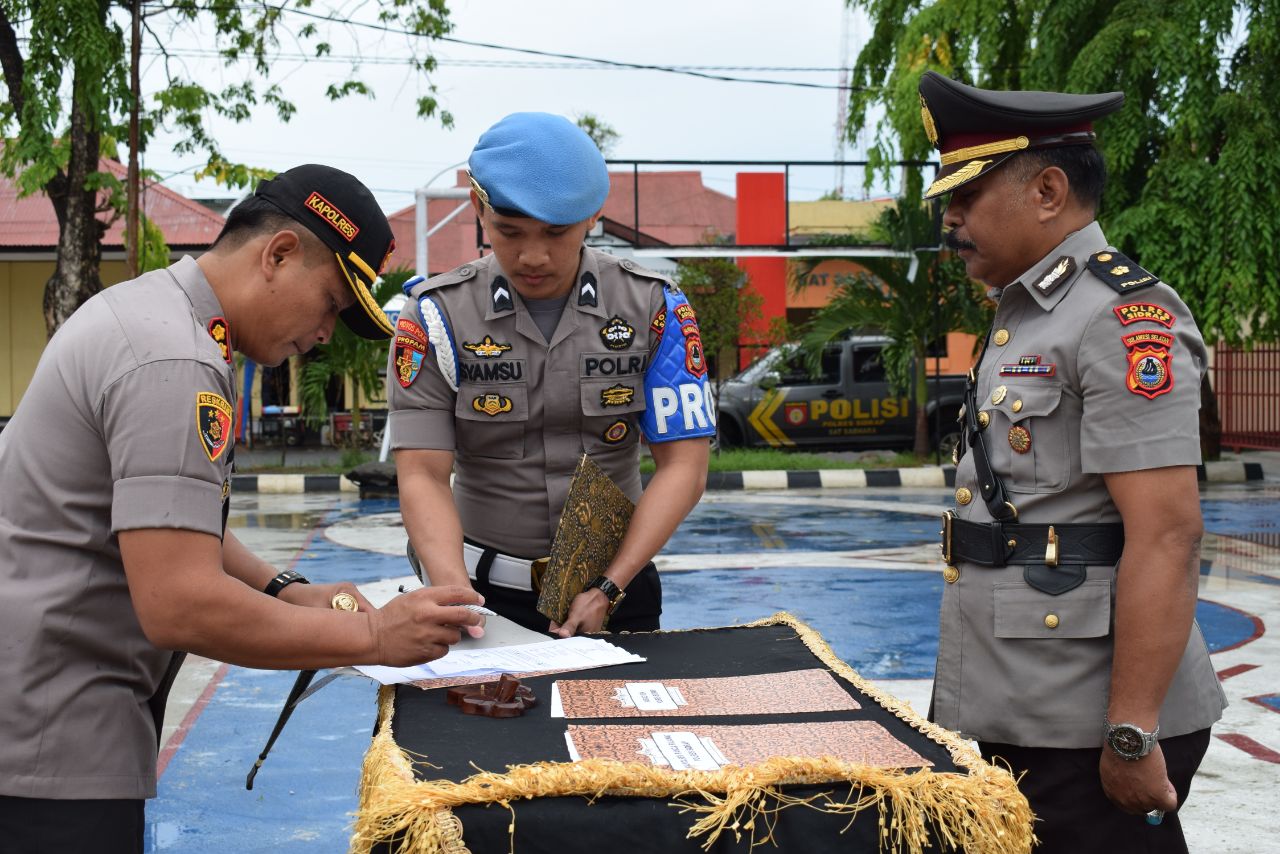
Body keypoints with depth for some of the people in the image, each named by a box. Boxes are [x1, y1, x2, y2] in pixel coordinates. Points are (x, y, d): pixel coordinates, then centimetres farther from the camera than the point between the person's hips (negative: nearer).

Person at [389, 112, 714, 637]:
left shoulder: (653, 309, -3)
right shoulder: (437, 316, -5)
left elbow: (683, 466, -6)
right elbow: (422, 475, -10)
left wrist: (608, 590, -17)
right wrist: (456, 595, -26)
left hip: (616, 580, 1)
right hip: (486, 588, -1)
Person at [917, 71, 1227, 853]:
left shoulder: (1126, 317, -15)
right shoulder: (1025, 318, 14)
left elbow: (1166, 535, -21)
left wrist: (1133, 732, -22)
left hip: (1088, 731, -9)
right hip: (1017, 718, 9)